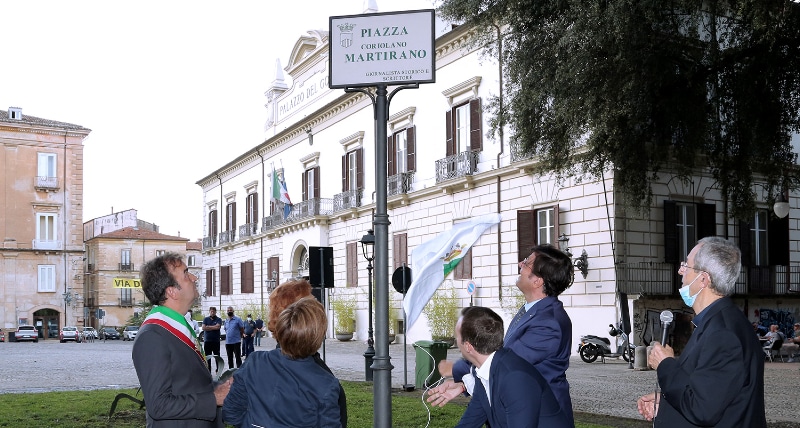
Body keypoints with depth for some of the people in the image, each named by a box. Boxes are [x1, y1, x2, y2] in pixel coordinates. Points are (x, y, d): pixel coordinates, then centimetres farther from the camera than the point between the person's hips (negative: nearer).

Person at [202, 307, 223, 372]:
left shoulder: (218, 319, 4)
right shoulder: (206, 319, 10)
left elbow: (218, 327, -13)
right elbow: (203, 328, -4)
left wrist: (208, 327, -6)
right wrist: (213, 327, -7)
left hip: (216, 340, -2)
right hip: (207, 341, 2)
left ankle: (218, 370, 6)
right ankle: (208, 371, 10)